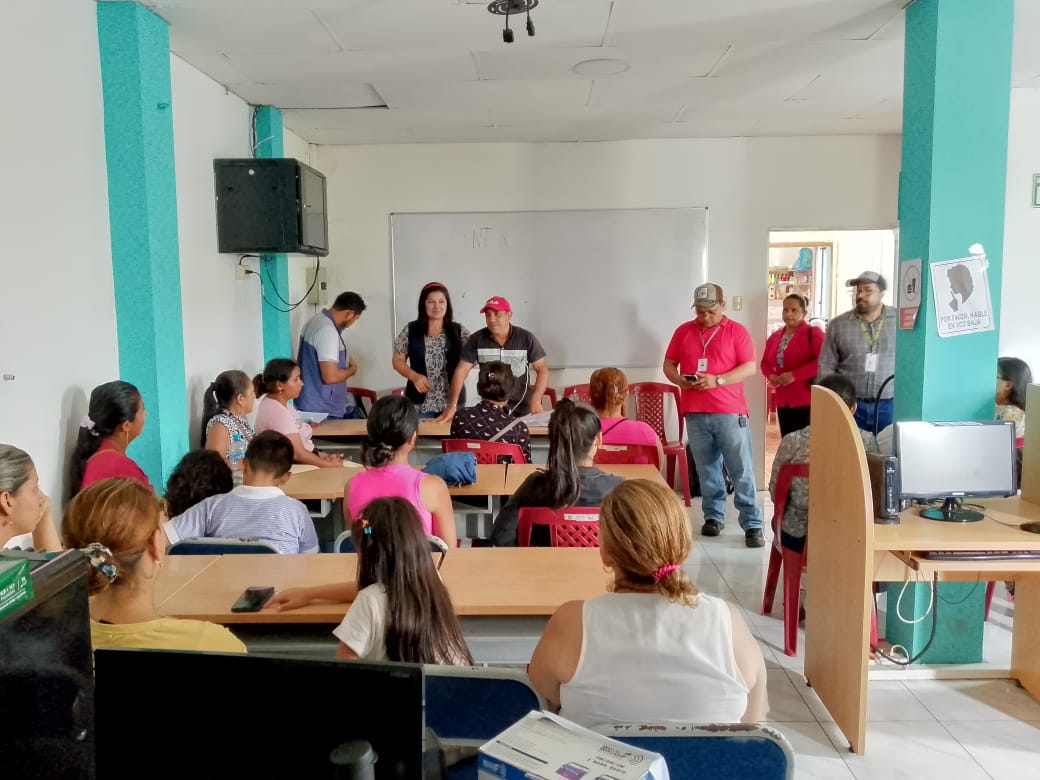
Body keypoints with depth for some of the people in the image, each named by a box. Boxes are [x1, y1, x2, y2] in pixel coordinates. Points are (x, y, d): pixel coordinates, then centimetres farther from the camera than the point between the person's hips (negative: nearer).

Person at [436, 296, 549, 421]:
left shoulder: (526, 338, -7)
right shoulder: (476, 339, -5)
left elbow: (542, 369, -4)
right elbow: (461, 370, -6)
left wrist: (536, 399, -19)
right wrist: (452, 404, -16)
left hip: (522, 409, 0)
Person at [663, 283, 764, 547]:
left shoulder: (737, 331, 1)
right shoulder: (683, 331, 10)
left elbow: (750, 367, -5)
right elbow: (668, 365, 12)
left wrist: (717, 380, -18)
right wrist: (681, 381, -9)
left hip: (730, 413, -3)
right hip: (695, 413, 3)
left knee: (741, 470, -1)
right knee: (707, 469, 9)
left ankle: (752, 524, 2)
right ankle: (713, 516, 21)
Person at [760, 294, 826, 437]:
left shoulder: (813, 333, -7)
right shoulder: (774, 337, 13)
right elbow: (765, 363, 21)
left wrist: (794, 375, -21)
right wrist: (771, 376, -2)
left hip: (807, 401, -6)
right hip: (783, 402, 6)